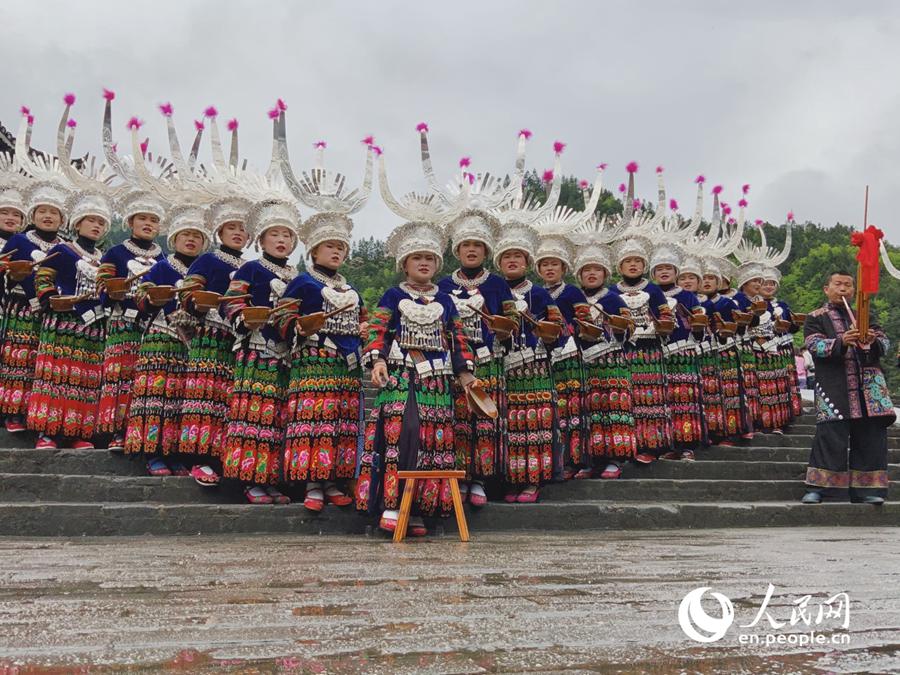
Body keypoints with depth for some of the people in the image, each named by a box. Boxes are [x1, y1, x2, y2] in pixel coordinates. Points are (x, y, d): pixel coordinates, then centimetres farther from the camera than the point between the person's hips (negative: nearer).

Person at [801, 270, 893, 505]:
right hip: (834, 386, -4)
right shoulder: (815, 318, 9)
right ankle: (818, 488, -4)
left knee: (870, 435, 0)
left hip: (869, 383, 4)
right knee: (831, 435, -10)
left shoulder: (865, 316, 20)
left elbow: (885, 343, 9)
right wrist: (841, 341, -24)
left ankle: (864, 488, 9)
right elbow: (814, 345, -7)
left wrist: (873, 340, -15)